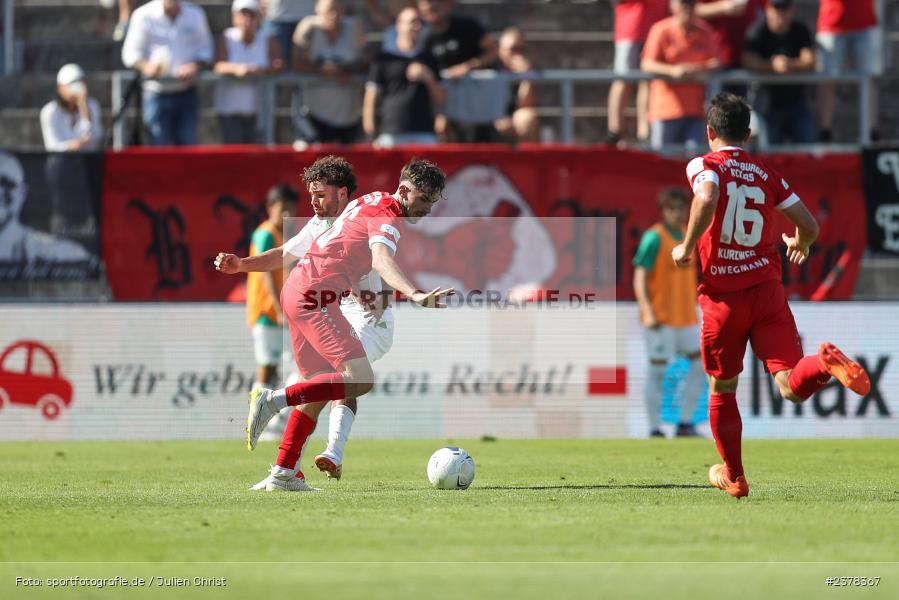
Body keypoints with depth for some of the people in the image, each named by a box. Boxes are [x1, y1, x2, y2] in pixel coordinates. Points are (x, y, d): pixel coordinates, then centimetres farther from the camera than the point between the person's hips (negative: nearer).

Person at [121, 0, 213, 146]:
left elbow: (205, 50, 12)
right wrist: (146, 66, -25)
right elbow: (131, 53, -3)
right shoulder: (144, 16, -3)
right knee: (158, 149, -6)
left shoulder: (195, 14, 7)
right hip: (157, 94, -3)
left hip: (187, 94, 3)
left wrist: (195, 66, -10)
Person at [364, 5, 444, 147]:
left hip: (424, 134, 3)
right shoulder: (384, 58, 6)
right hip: (391, 134, -3)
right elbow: (371, 98, 4)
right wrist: (370, 129, -4)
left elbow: (439, 100, 16)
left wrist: (428, 78, -2)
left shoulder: (428, 59, 15)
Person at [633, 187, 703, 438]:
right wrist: (647, 312, -26)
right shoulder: (654, 238, -10)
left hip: (686, 317, 7)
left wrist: (694, 308, 23)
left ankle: (685, 424, 9)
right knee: (658, 371, -3)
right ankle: (655, 430, 2)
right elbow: (639, 277, -15)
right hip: (661, 318, -7)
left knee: (700, 364, 2)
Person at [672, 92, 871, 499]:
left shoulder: (704, 166, 2)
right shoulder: (767, 175, 13)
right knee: (792, 386, -11)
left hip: (723, 299, -2)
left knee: (722, 389, 19)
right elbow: (809, 226, 11)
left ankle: (733, 476, 28)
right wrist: (800, 245, 35)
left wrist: (686, 248, -10)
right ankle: (825, 363, -43)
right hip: (767, 288, 2)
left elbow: (706, 198, -22)